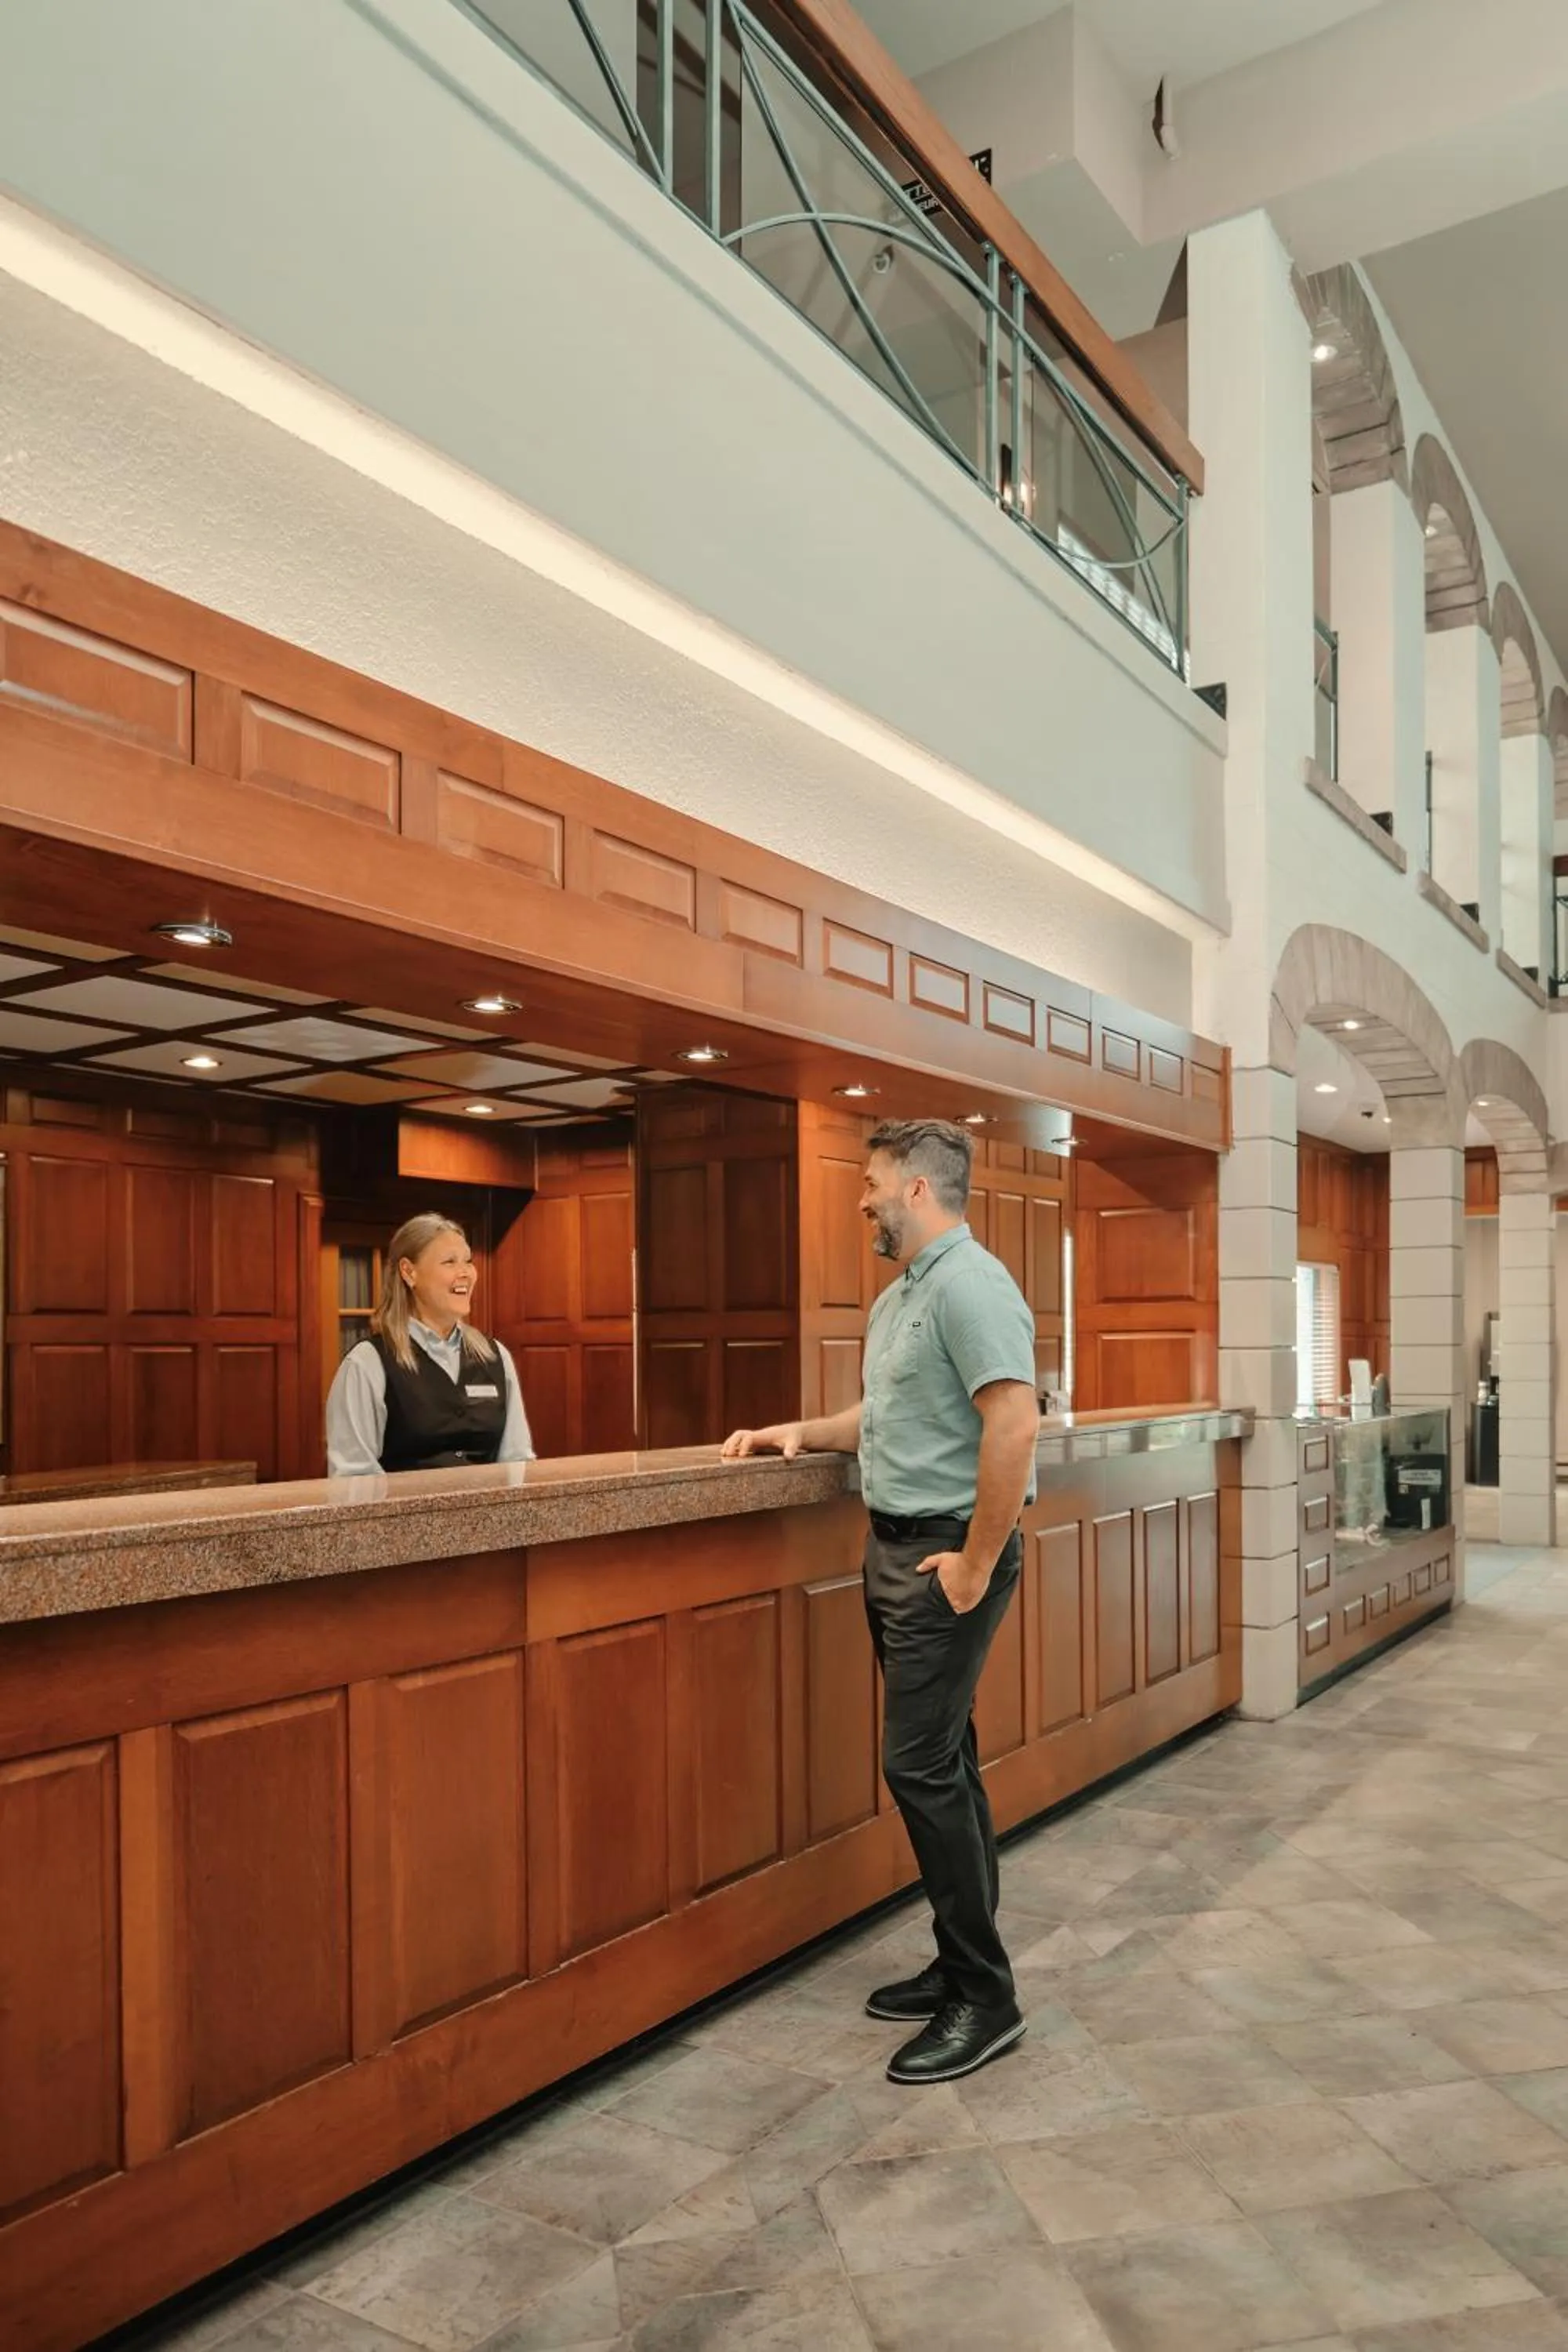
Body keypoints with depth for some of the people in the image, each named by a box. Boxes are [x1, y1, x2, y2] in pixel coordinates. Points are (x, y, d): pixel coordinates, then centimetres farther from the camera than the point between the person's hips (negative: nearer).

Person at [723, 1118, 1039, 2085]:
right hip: (896, 1547, 10)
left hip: (948, 1553, -10)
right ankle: (963, 1963, 27)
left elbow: (1015, 1422, -26)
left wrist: (976, 1565, -23)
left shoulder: (969, 1284, -17)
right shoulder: (899, 1295, 14)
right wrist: (800, 1434, 13)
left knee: (923, 1765, -6)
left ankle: (986, 1998, 6)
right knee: (941, 1760, 15)